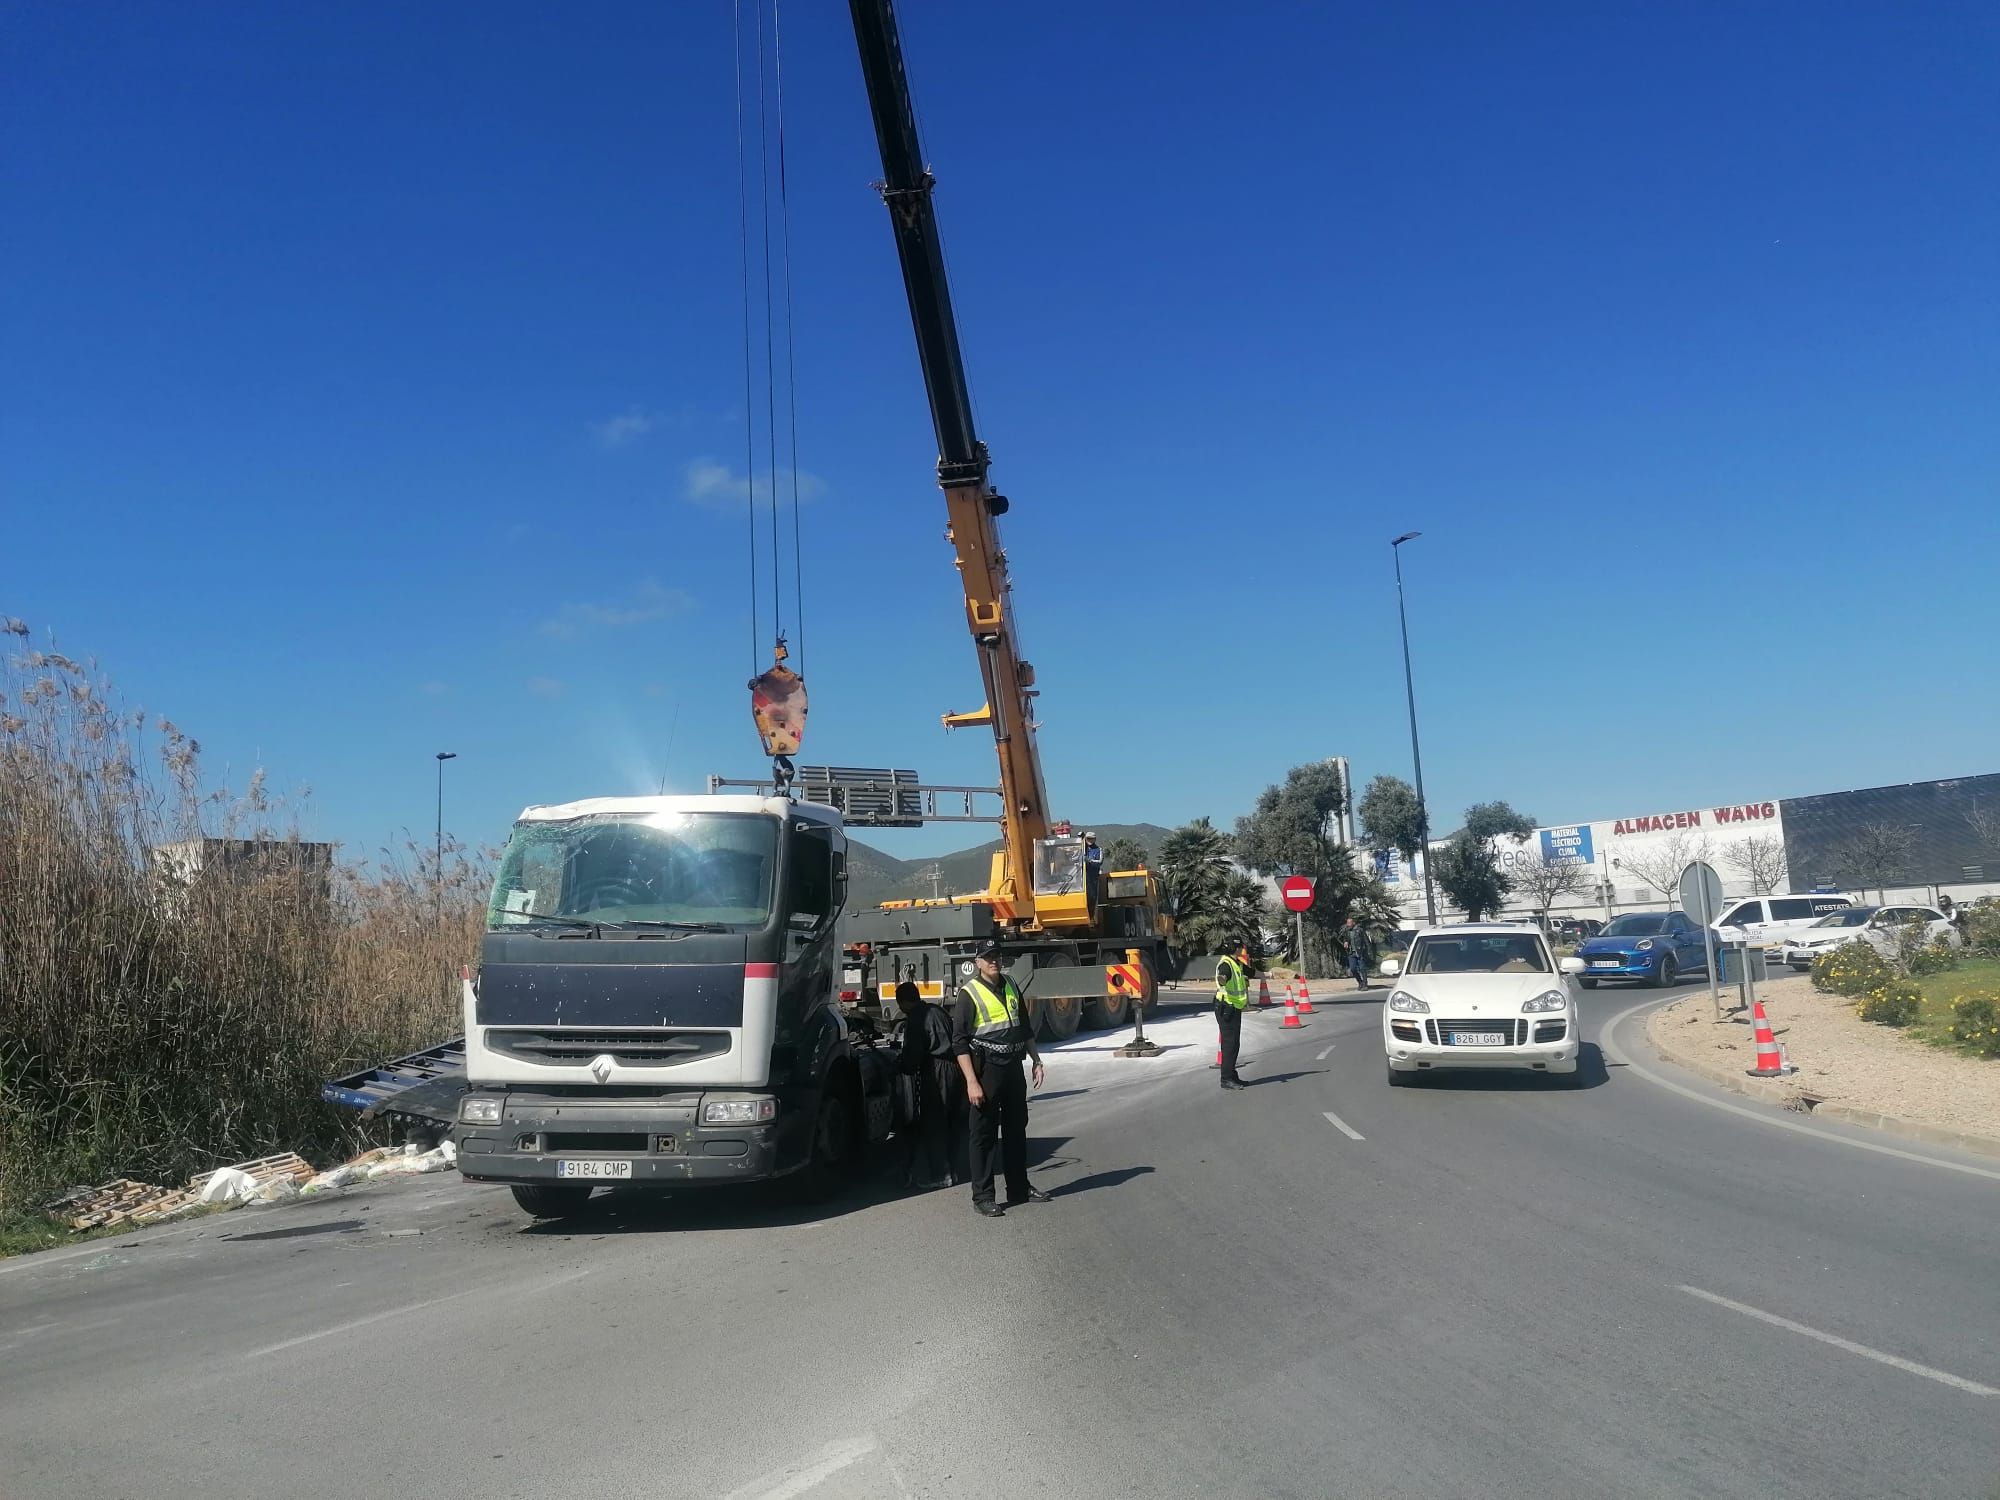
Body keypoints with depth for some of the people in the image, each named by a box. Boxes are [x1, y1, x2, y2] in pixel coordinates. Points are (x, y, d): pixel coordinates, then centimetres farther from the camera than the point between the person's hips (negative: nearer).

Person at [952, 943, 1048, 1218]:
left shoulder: (1010, 986, 11)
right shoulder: (970, 993, -9)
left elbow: (1025, 1028, 21)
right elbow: (959, 1042, -12)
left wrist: (1036, 1061, 16)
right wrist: (971, 1082, -18)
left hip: (1013, 1068, 7)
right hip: (986, 1070, -6)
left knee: (1016, 1129, 14)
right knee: (983, 1134, -1)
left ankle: (1019, 1188, 26)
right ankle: (982, 1197, 5)